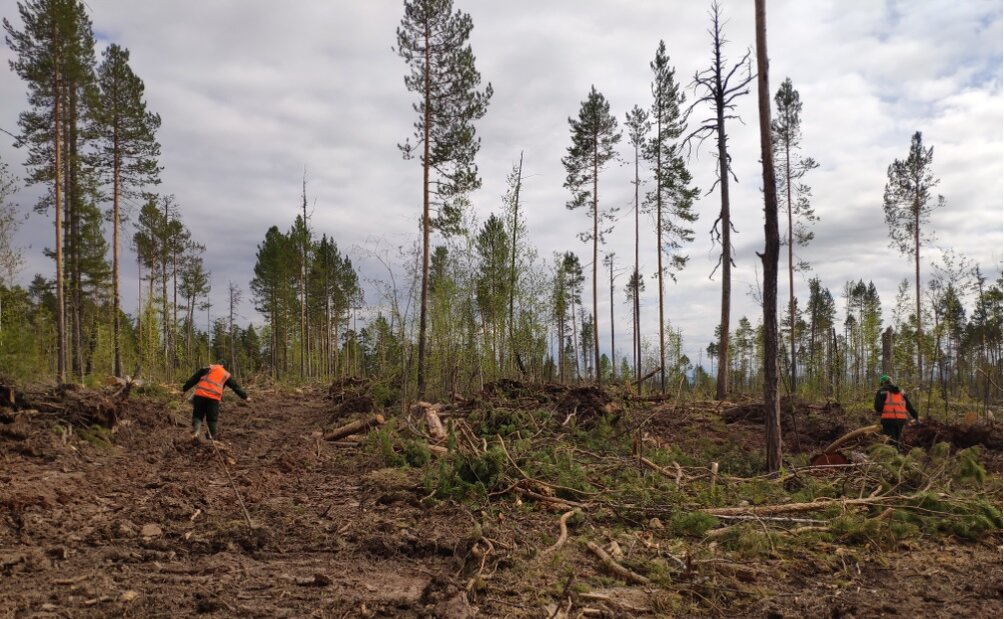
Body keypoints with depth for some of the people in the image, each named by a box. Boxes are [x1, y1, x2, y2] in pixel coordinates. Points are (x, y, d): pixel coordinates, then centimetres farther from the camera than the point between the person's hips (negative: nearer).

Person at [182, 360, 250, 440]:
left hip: (200, 395, 0)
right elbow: (236, 386, 26)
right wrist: (245, 396, 32)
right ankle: (214, 436, 16)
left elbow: (194, 378, 12)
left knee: (197, 416, 9)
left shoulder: (208, 368, 17)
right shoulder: (226, 375, 20)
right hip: (214, 398, 0)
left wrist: (184, 389, 14)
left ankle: (195, 432, -10)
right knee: (212, 419, 13)